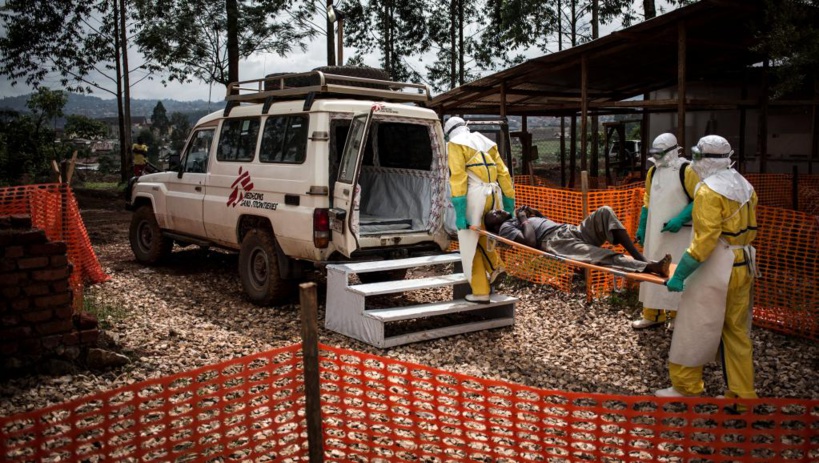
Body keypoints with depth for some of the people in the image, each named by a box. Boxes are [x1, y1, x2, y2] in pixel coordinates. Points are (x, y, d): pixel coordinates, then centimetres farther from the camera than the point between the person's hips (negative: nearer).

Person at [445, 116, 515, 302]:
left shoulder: (455, 144, 5)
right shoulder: (487, 143, 22)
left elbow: (457, 176, -9)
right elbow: (503, 173, 16)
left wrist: (459, 210, -15)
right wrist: (509, 203, 17)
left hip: (474, 194, -6)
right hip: (493, 194, 6)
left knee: (471, 243, 4)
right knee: (482, 234, 28)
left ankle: (481, 292, 6)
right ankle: (495, 266, 17)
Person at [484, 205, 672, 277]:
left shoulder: (518, 218, 34)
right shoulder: (506, 227, 9)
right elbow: (530, 241, -12)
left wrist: (534, 212, 24)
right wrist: (524, 219, 0)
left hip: (572, 231, 9)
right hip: (555, 242, -9)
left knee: (605, 212, -16)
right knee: (602, 256, -33)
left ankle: (638, 257, -26)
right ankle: (651, 266, -49)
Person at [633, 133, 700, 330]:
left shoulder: (686, 170, -10)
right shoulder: (653, 171, 11)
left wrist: (680, 219, -21)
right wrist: (641, 227, 15)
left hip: (678, 233, -6)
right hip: (655, 233, 6)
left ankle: (677, 317, 13)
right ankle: (652, 315, 20)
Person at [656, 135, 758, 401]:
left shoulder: (709, 190, -15)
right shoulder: (744, 186, 11)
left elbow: (705, 239, -22)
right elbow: (749, 230, 15)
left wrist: (680, 274, -20)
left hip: (716, 268, -8)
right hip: (744, 266, 8)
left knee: (694, 329, 3)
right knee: (737, 330, 15)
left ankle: (686, 389, 12)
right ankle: (742, 392, 22)